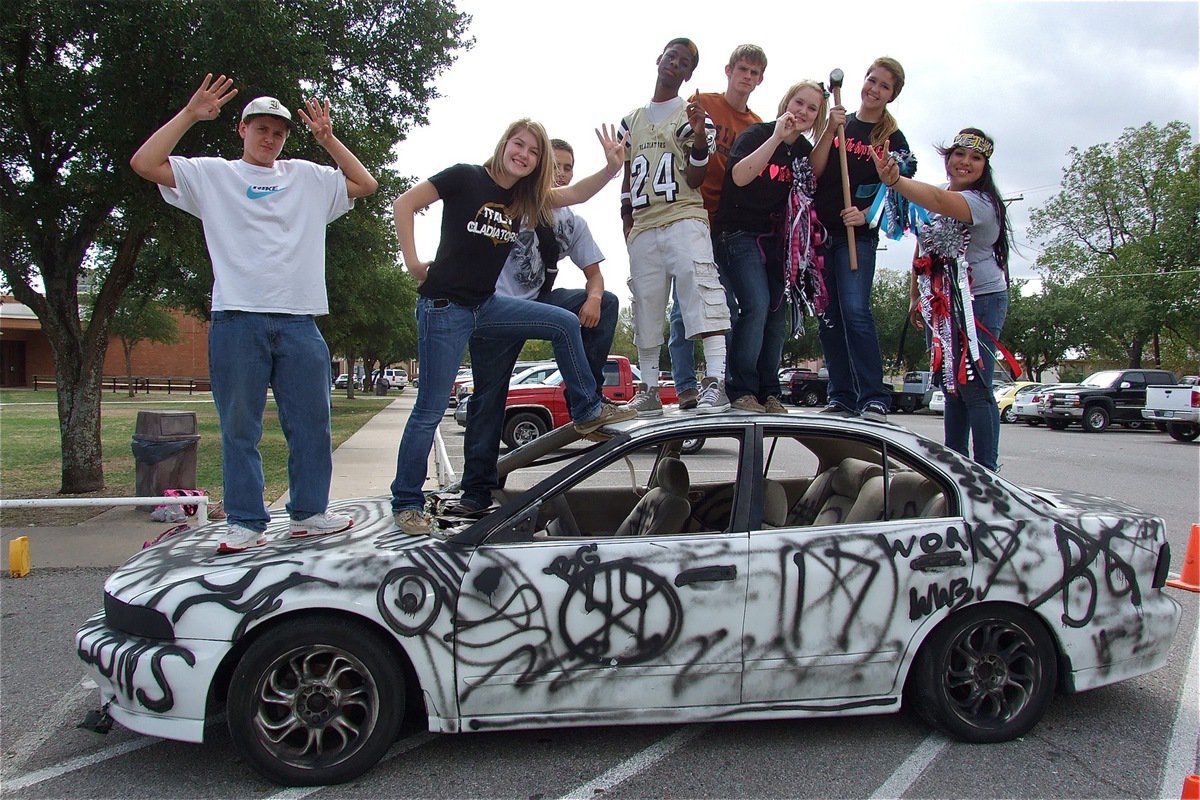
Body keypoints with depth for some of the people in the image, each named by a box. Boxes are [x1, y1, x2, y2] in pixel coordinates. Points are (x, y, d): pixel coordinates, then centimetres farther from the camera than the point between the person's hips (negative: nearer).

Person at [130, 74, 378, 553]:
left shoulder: (309, 178, 19)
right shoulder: (213, 175, 12)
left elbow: (365, 184, 17)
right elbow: (144, 164, 3)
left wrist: (326, 138, 11)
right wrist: (190, 114, 0)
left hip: (299, 320, 2)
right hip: (237, 319, -2)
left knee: (311, 423, 4)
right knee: (239, 428, 0)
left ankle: (308, 512, 15)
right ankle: (245, 522, 8)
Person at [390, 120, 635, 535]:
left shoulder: (524, 196, 8)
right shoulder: (466, 177, -7)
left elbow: (576, 194, -1)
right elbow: (404, 204, -7)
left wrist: (612, 167, -18)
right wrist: (413, 263, -13)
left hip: (486, 305, 6)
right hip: (444, 308, -6)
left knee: (565, 323, 0)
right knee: (430, 408, -3)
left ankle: (587, 412, 11)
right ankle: (406, 503, 9)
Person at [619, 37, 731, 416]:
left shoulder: (693, 115, 8)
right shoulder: (632, 119, 21)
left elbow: (696, 179, -1)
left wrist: (700, 139, -16)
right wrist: (626, 221, 18)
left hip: (684, 217, -4)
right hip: (642, 225, 5)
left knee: (700, 288, -21)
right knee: (646, 304, 4)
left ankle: (714, 380, -25)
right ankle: (648, 389, 11)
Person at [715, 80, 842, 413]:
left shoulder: (803, 147, 7)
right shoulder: (757, 134, -10)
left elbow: (812, 172, 22)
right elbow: (739, 176, -25)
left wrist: (830, 131, 8)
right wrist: (777, 137, -29)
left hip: (775, 238, 7)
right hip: (739, 234, -7)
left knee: (778, 312, 2)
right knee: (757, 306, -21)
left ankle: (768, 392, 10)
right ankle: (741, 390, -12)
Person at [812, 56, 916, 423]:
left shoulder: (893, 139, 5)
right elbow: (814, 172, 4)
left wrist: (865, 215, -15)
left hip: (858, 235, -4)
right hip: (822, 231, 4)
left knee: (855, 311, -18)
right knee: (830, 317, 3)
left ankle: (874, 400, -16)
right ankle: (841, 397, 9)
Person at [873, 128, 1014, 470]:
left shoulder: (982, 201, -15)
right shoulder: (934, 203, 11)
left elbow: (940, 201, -36)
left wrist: (895, 180, -51)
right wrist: (916, 298, 17)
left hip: (980, 301, -8)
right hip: (942, 304, 8)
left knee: (974, 386, -11)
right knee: (952, 385, 11)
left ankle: (986, 471, -4)